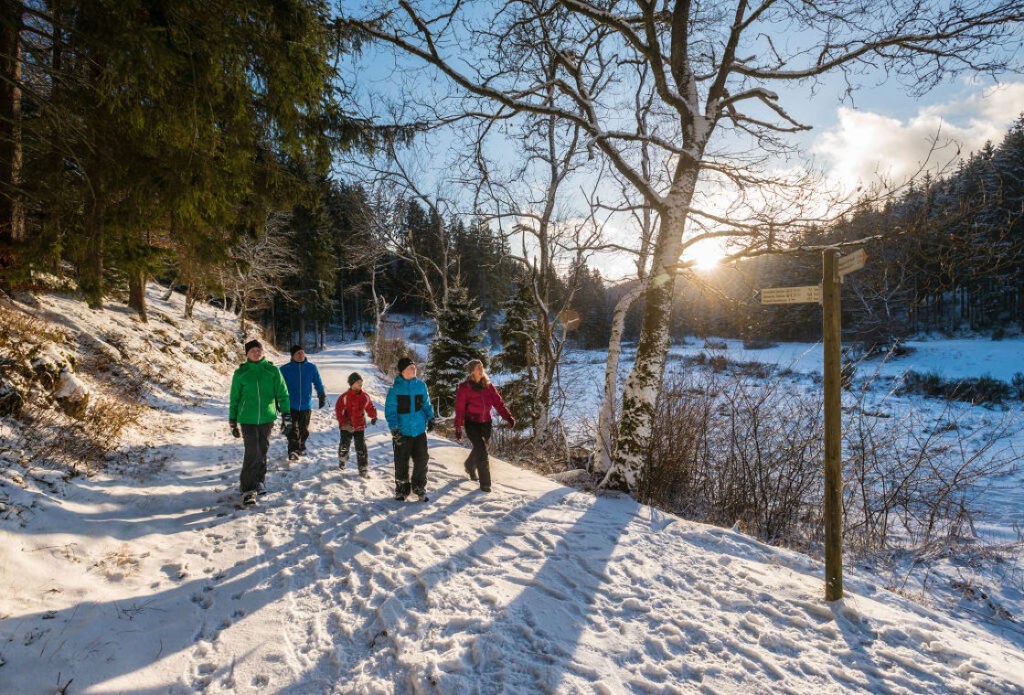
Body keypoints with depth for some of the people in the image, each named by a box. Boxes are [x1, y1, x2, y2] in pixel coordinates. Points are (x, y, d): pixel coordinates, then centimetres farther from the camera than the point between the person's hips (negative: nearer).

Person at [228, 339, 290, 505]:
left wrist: (286, 415, 0)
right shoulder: (240, 373, 3)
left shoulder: (272, 370, 3)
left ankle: (258, 481, 28)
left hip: (267, 417, 2)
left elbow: (282, 393, 6)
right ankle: (248, 490, -3)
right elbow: (234, 398, 10)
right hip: (247, 419, -1)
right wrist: (233, 422, 11)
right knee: (252, 452, -10)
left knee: (263, 451, 11)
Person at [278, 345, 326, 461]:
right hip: (290, 405, -2)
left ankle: (301, 447, 30)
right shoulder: (285, 369, -3)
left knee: (304, 429, 11)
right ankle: (292, 451, -4)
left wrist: (322, 397, 11)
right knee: (292, 429, -8)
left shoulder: (311, 368, 2)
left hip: (306, 405, 2)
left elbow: (318, 383, 12)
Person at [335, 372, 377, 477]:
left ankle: (363, 469, 4)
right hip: (346, 427, -2)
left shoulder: (365, 397, -1)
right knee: (344, 446, 13)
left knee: (361, 448, -2)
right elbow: (338, 411, -12)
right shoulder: (345, 397, -13)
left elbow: (370, 408, 15)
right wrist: (344, 423, -20)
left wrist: (373, 416, -2)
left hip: (360, 427, 2)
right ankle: (342, 460, 44)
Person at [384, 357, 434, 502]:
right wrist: (394, 428, -18)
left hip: (420, 430, 3)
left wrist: (430, 418, 7)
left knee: (421, 460, 7)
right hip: (402, 431, -3)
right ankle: (402, 489, 27)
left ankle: (419, 487, 27)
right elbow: (390, 410, -9)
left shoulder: (421, 385, 3)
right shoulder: (395, 388, -9)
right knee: (401, 462, 7)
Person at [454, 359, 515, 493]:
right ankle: (485, 483, 0)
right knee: (482, 452, -13)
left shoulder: (488, 386, 1)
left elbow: (498, 402, -5)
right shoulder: (464, 388, -10)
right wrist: (458, 428, -11)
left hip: (486, 423, 4)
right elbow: (459, 409, -8)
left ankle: (470, 467, 51)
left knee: (479, 449, 19)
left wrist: (508, 417, -17)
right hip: (471, 423, -4)